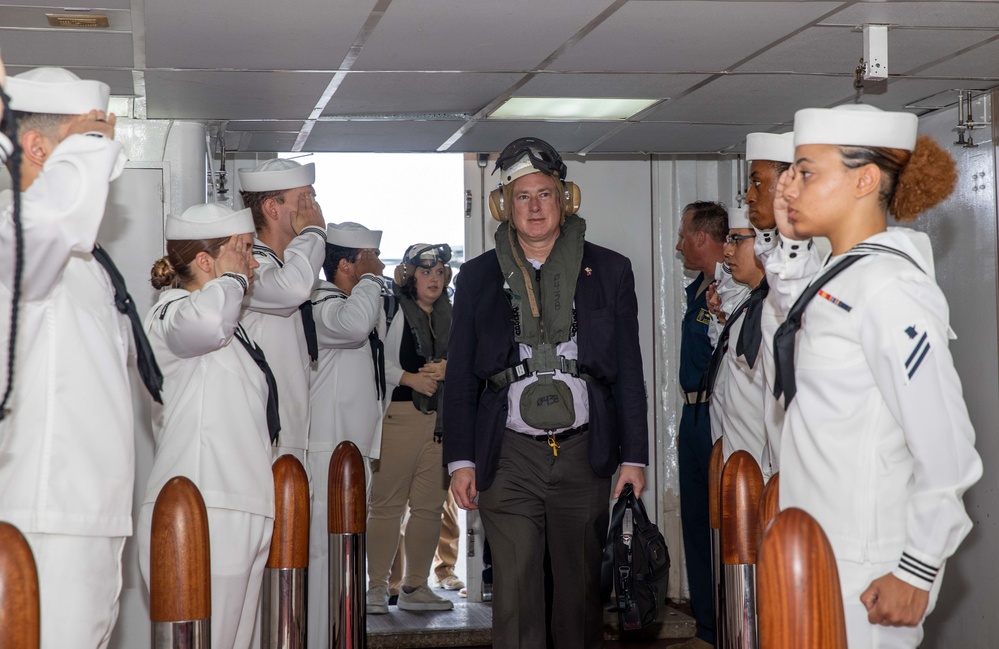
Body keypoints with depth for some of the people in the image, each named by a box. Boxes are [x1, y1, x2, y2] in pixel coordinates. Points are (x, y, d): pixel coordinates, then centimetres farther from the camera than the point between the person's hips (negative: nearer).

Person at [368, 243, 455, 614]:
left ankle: (415, 586, 13)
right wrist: (409, 378, -14)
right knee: (387, 503, -4)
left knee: (430, 506, 5)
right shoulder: (393, 311, 1)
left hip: (442, 419, 5)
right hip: (399, 415, -5)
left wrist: (449, 369, -2)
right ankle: (376, 586, 2)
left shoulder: (451, 317, 16)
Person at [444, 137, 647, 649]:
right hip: (509, 458, 0)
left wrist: (634, 456, 2)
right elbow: (460, 376, 9)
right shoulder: (479, 277, 8)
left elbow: (629, 371, 7)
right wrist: (460, 459, 2)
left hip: (585, 454, 1)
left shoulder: (609, 271, 7)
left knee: (581, 589, 8)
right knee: (515, 596, -4)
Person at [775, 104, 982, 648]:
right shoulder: (839, 274, 9)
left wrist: (917, 572, -17)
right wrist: (789, 242, 14)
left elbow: (946, 449, -20)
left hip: (863, 576, -9)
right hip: (817, 551, 9)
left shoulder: (887, 287, -19)